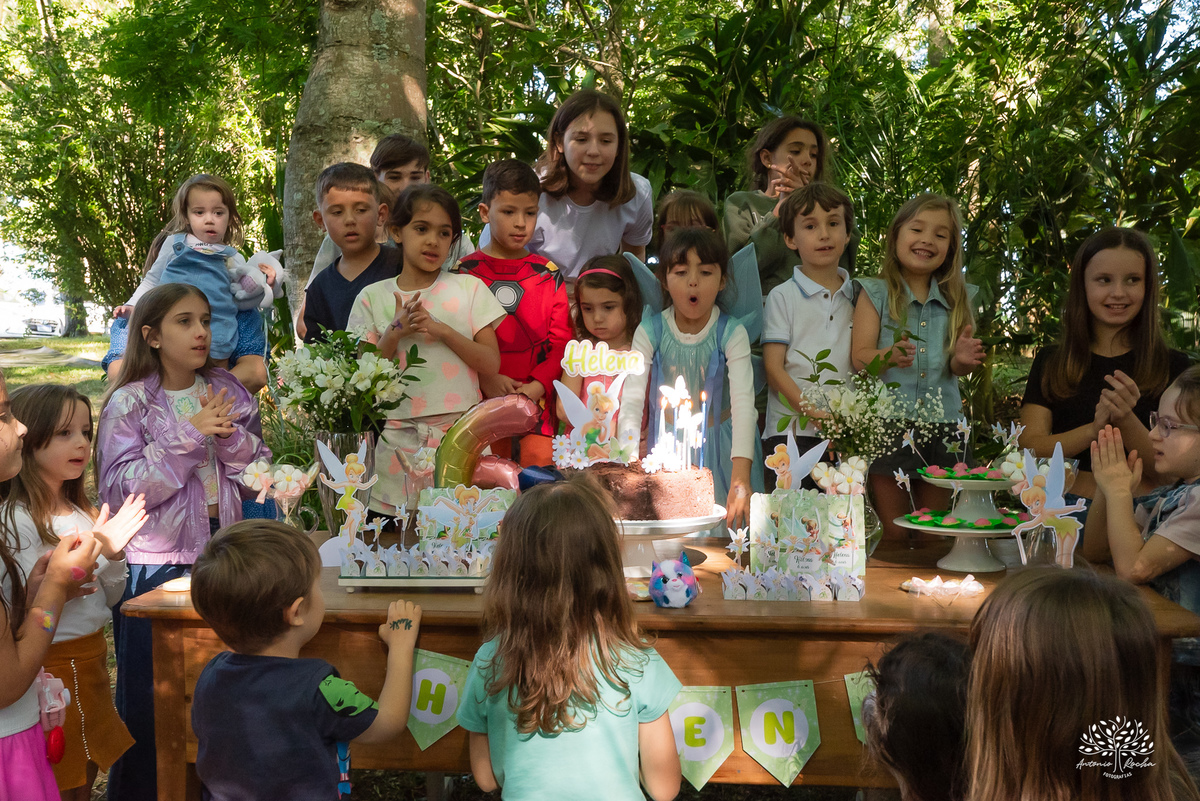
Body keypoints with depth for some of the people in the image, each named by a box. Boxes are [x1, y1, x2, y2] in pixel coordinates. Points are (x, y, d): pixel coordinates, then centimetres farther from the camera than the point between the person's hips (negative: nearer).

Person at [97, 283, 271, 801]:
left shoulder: (229, 394, 5)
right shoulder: (128, 403, -6)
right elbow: (119, 491, -15)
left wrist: (231, 437, -14)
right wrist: (188, 436, -19)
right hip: (155, 564, -3)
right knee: (149, 697, 7)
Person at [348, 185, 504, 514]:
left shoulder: (469, 288, 5)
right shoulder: (372, 298, 6)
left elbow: (491, 364, -1)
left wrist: (442, 330, -12)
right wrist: (396, 332, -11)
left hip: (462, 429, 0)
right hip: (400, 436, 1)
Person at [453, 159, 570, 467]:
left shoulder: (549, 275, 8)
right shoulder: (464, 273, 3)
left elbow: (562, 342, 5)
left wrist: (536, 387, -8)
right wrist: (485, 378, -12)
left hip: (537, 402, 1)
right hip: (481, 401, -1)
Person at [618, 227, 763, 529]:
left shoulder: (732, 334, -13)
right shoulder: (649, 332, -10)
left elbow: (743, 402, -23)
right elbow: (631, 399, -17)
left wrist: (741, 478, -36)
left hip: (720, 447, -1)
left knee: (726, 524, -1)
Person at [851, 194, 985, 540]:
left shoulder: (957, 298, 9)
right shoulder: (876, 292, -1)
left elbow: (954, 369, 9)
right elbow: (859, 356, -7)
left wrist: (961, 359, -14)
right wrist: (889, 355, -27)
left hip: (942, 424, 3)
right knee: (893, 534, 1)